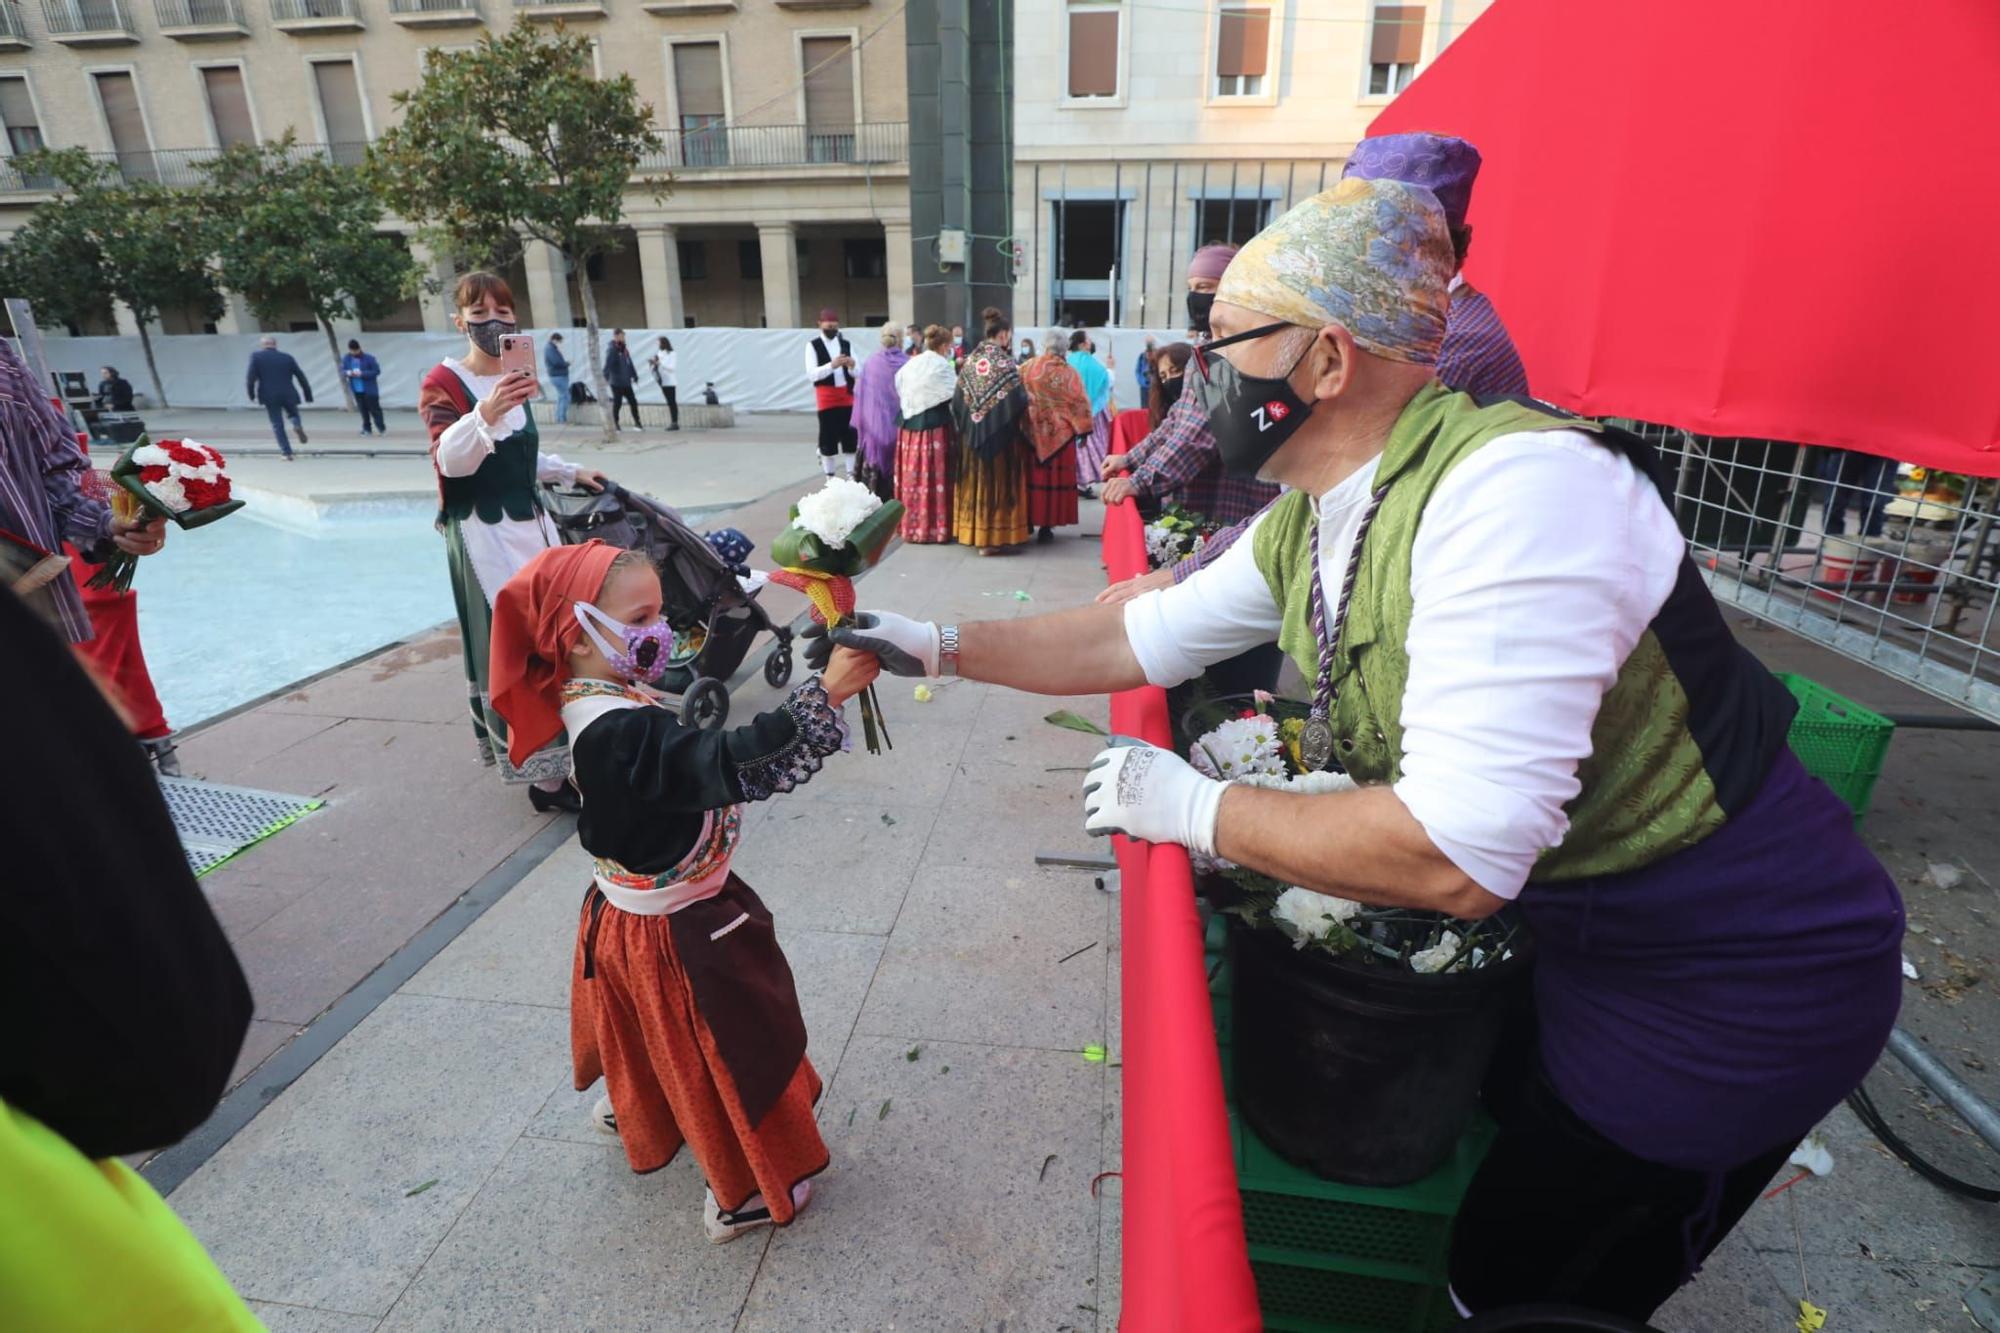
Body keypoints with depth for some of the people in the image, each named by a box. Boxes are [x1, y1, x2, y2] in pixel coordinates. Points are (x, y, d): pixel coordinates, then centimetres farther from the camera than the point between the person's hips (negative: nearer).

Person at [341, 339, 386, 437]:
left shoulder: (368, 358, -12)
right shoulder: (346, 359, 3)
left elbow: (377, 371, -11)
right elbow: (342, 370, 11)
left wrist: (362, 374, -21)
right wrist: (348, 372, -14)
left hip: (370, 389, -4)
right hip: (357, 390, 4)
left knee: (374, 409, 0)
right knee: (363, 410, 7)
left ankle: (382, 429, 11)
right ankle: (367, 429, 15)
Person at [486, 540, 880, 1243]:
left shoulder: (605, 704, -3)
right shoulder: (617, 732, -35)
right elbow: (730, 765, -47)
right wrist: (825, 694, -50)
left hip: (636, 914, 9)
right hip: (673, 933, -9)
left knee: (654, 1038, 35)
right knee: (727, 1047, 12)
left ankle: (629, 1109, 63)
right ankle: (743, 1194, 32)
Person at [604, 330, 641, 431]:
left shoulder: (624, 350, 12)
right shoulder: (612, 350, -12)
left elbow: (630, 364, 21)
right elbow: (608, 364, -23)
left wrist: (634, 376, 22)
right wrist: (606, 376, -33)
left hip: (626, 382, 7)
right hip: (616, 383, -7)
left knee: (633, 402, 7)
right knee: (617, 403, 0)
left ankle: (637, 423, 15)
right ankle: (615, 424, 11)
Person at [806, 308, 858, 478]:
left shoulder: (847, 344, 10)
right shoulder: (813, 346, -2)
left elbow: (858, 373, 5)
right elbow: (811, 374, -13)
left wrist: (852, 366, -17)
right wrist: (832, 365, -26)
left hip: (847, 394, 3)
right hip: (826, 396, -3)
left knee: (850, 435, 3)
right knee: (828, 436, 1)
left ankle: (852, 475, 11)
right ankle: (829, 477, 11)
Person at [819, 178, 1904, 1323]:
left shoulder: (1517, 483, -33)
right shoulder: (1300, 531, -6)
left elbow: (1456, 853, -38)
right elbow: (1135, 638, 4)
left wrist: (1191, 809, -24)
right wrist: (940, 646, 5)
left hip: (1733, 972, -7)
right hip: (1580, 929, 7)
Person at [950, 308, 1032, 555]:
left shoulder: (970, 361, 5)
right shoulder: (1005, 363, -12)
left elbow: (957, 400, 5)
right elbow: (1017, 402, -16)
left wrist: (966, 425, 17)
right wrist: (1024, 400, 6)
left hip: (972, 433, 6)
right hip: (999, 434, -6)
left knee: (976, 481, 13)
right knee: (996, 481, 1)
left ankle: (974, 532, 21)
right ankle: (992, 538, 3)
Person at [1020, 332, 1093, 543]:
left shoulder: (1024, 369, 1)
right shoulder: (1068, 372, -7)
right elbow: (1080, 403, -6)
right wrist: (1083, 430, 4)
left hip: (1030, 433, 3)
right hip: (1059, 434, -2)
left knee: (1032, 476, 13)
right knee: (1055, 477, 4)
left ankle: (1027, 522, 18)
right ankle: (1046, 526, 3)